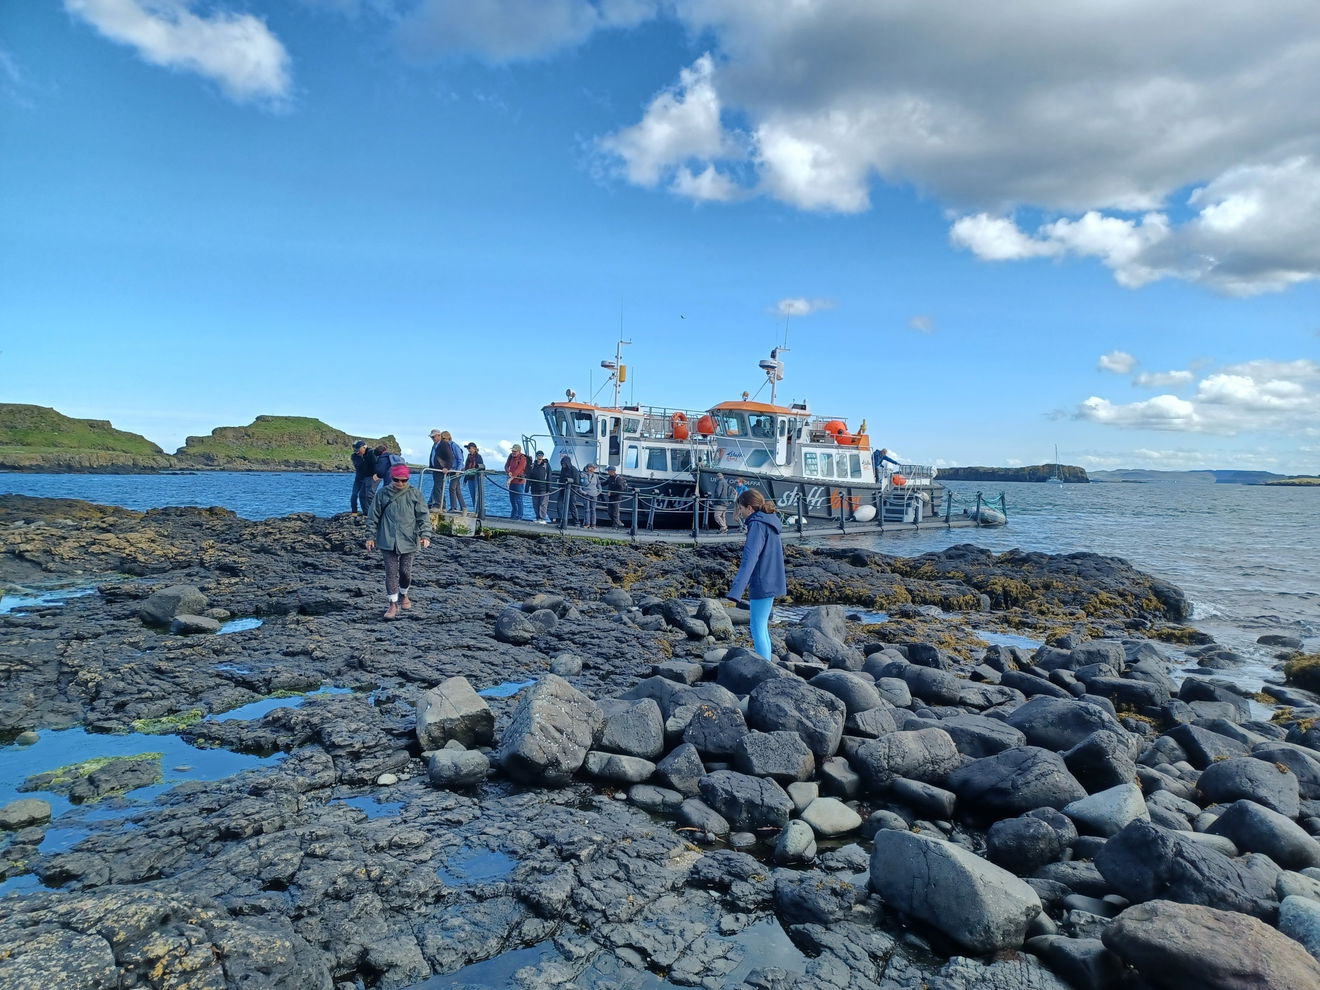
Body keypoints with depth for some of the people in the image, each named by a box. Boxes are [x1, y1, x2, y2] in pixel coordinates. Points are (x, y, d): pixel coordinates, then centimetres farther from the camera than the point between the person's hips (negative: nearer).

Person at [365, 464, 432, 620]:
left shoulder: (415, 494, 0)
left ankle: (404, 595, 34)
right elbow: (373, 517, 9)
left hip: (408, 541, 0)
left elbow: (424, 516, 0)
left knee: (406, 571, 6)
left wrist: (425, 535, -11)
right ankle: (393, 604, 5)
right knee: (391, 572, -2)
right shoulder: (383, 494, 2)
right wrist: (371, 536, 7)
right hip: (388, 541, 0)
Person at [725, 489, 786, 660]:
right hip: (771, 582, 10)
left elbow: (750, 559, -29)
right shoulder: (769, 521, 11)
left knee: (758, 628, -4)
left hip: (762, 583, -10)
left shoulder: (757, 525, -18)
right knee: (762, 626, 19)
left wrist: (735, 591, -36)